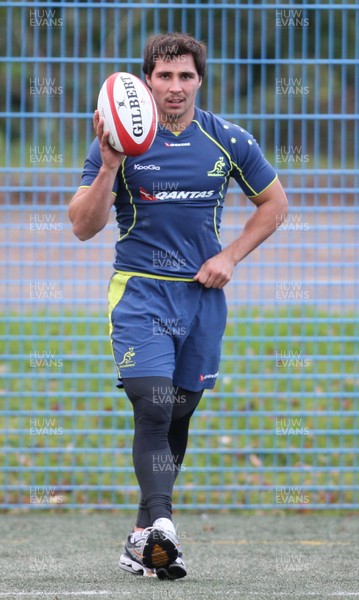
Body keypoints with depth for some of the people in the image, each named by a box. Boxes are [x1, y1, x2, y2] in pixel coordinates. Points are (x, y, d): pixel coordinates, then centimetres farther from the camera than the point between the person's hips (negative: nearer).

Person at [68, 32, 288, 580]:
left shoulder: (228, 142, 2)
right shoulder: (120, 142, -5)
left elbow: (274, 201, 14)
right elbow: (84, 227, -6)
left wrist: (230, 257, 2)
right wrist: (108, 168, -22)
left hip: (203, 297, 3)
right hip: (140, 293, -3)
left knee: (177, 418, 8)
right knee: (153, 410, -20)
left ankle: (143, 540, 19)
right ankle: (161, 524, -34)